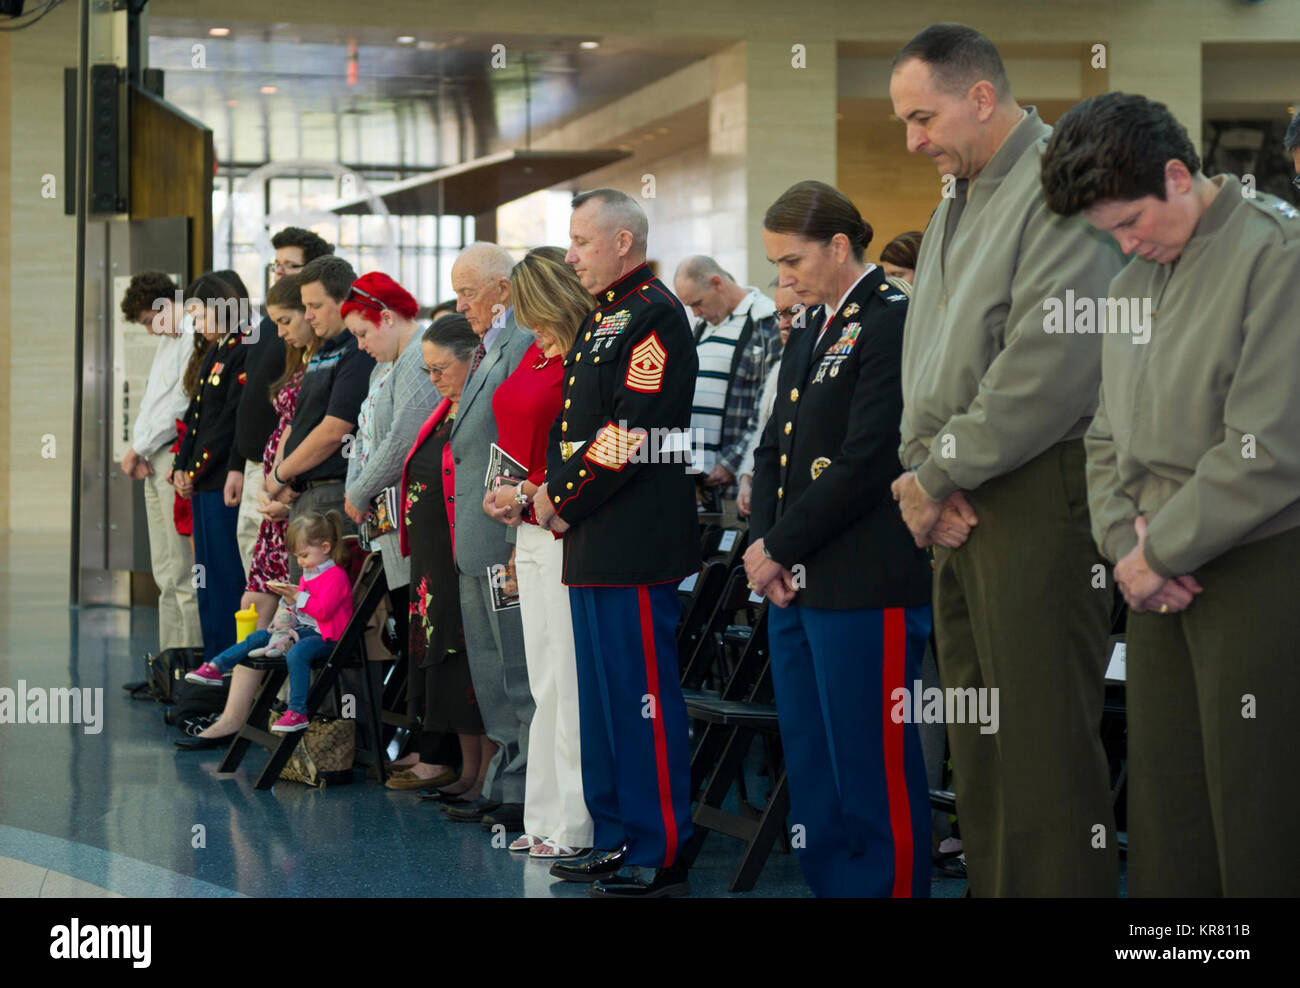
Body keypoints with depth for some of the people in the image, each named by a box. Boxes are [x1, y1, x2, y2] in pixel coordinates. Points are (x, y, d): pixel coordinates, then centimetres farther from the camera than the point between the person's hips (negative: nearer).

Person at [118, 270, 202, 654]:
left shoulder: (198, 342, -11)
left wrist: (139, 447, -6)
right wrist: (138, 449, 6)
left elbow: (180, 407, -16)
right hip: (154, 463, 10)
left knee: (183, 573, -9)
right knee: (165, 573, 11)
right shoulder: (167, 341, 21)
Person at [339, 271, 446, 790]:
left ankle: (438, 759, -6)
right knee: (410, 638, 12)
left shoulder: (423, 362, -14)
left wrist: (361, 495, -10)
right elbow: (365, 439, 22)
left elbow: (403, 442, -21)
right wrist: (355, 493, 7)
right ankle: (425, 746, 18)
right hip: (393, 531, 11)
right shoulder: (384, 367, 20)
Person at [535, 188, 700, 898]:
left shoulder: (653, 314, -11)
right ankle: (615, 841, 24)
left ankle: (660, 859, -1)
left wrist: (566, 501, -11)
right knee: (602, 699, 15)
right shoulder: (601, 318, 19)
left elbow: (631, 433, -19)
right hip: (593, 546, 10)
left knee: (643, 699, -6)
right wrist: (551, 490, 4)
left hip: (635, 545, -10)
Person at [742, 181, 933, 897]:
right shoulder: (813, 332, 18)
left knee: (873, 770, -4)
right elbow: (775, 448, 19)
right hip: (796, 587, 9)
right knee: (809, 767, 12)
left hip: (864, 591, -9)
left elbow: (864, 464, -17)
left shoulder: (893, 322, -11)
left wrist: (780, 549, -10)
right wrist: (764, 547, 3)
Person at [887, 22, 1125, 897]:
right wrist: (922, 466, 3)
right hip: (959, 505, 9)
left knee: (1042, 740, -8)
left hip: (1037, 493, -9)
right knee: (977, 738, 10)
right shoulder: (956, 205, 19)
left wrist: (938, 476, -11)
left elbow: (1050, 370, -18)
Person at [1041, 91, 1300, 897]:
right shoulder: (1132, 285, 14)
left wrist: (1160, 551, -10)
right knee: (1164, 814, 8)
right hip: (1164, 575, 7)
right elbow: (1107, 438, 18)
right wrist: (1125, 541, -1)